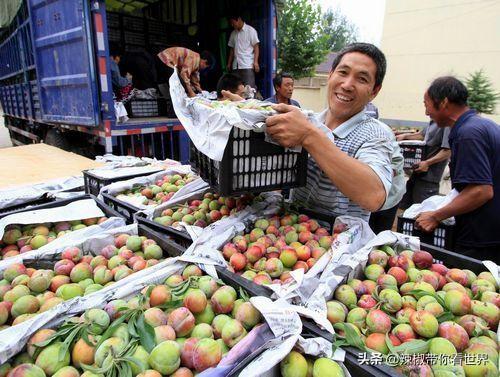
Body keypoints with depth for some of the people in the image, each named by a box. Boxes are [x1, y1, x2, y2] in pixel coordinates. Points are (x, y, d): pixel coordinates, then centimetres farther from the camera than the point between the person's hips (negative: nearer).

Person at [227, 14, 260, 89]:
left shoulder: (250, 30, 2)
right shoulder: (233, 33, 17)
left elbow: (256, 46, -3)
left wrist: (255, 62, -14)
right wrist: (229, 63, 15)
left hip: (248, 65, -5)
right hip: (236, 66, 5)